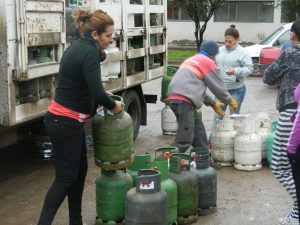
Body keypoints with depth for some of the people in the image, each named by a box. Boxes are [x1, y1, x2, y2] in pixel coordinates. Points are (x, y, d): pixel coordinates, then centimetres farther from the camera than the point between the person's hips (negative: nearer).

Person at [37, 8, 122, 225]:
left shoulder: (79, 47, 11)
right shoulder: (89, 53, -18)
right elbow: (97, 91, -26)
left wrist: (103, 100, 7)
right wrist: (113, 105, -8)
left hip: (64, 119, 10)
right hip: (65, 123, -10)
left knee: (80, 170, 17)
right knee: (66, 177, -4)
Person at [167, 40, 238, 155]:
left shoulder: (191, 60, 29)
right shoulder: (207, 62, 3)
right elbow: (218, 86, 6)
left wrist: (212, 103, 33)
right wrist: (230, 101, 22)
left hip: (174, 98, 9)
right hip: (184, 100, -9)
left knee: (198, 130, 18)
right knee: (186, 137, -10)